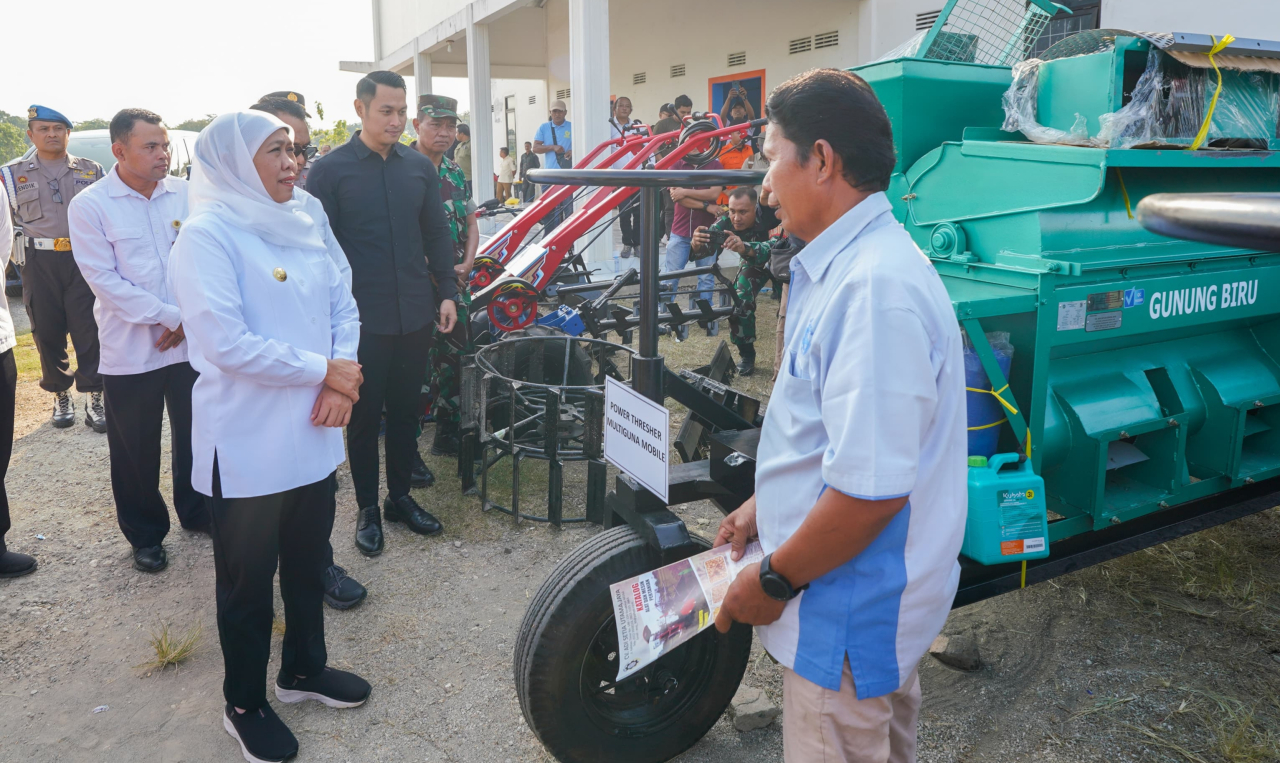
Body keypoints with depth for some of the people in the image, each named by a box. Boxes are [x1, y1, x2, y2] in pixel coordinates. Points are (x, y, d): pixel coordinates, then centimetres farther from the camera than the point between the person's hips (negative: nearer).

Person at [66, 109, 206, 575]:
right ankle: (146, 534, 27)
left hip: (191, 341, 2)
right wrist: (169, 316, -15)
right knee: (136, 448, 8)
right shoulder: (90, 206, -6)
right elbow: (104, 279, -11)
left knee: (196, 435, 14)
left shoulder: (185, 195, 1)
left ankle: (197, 512, 35)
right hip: (130, 350, -2)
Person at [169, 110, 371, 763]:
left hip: (314, 434, 6)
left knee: (308, 563, 20)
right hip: (247, 445, -6)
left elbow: (343, 306, 7)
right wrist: (324, 371, -16)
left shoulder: (307, 222, 8)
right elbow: (226, 343, -22)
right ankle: (244, 705, 30)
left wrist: (341, 381, -10)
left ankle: (304, 669, 41)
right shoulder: (207, 235, -13)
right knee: (248, 582, 10)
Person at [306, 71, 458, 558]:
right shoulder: (331, 170, -4)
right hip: (362, 317, -4)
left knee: (406, 410, 13)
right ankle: (368, 509, 21)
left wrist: (447, 292, 6)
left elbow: (437, 234, 13)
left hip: (416, 314, 4)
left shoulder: (420, 167, 8)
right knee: (365, 416, 7)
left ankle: (400, 497, 29)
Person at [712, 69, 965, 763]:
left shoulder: (874, 289, -28)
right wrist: (763, 505, 15)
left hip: (852, 622, -10)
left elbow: (872, 489, -31)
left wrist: (774, 579, -19)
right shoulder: (844, 266, 7)